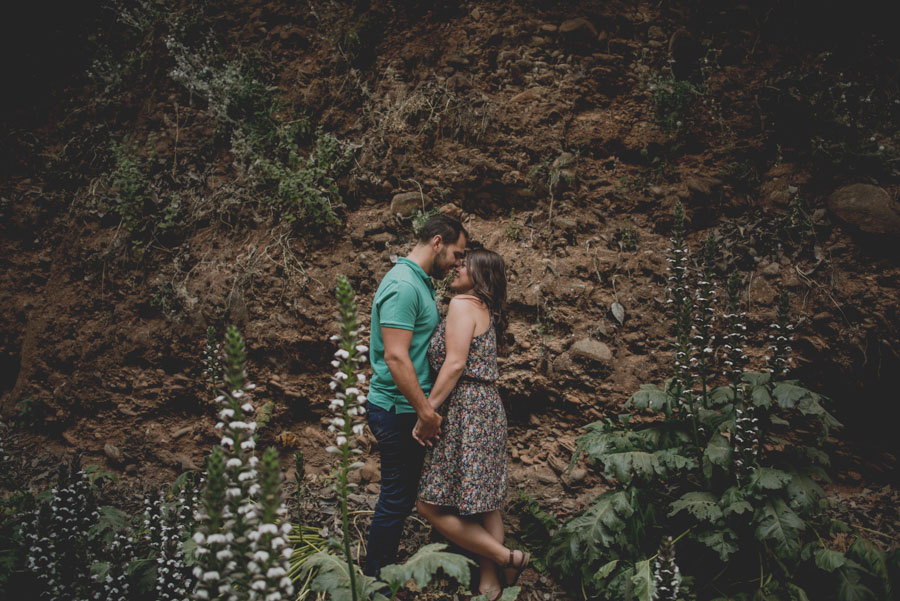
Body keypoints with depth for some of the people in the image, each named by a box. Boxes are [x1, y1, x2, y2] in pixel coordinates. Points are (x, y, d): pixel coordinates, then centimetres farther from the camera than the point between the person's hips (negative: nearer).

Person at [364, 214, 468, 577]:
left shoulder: (420, 282, 14)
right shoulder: (403, 285, -19)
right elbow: (396, 357, -26)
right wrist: (426, 411, -24)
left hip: (405, 410, 10)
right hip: (398, 410, -10)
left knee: (399, 496, 18)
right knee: (396, 497, 1)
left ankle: (383, 571, 31)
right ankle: (376, 579, 15)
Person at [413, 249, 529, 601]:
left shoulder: (463, 304, -9)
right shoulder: (487, 311, 17)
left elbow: (455, 363, -18)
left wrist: (426, 413, -17)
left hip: (466, 411, -10)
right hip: (489, 410, 10)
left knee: (430, 504, -4)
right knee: (483, 502, 11)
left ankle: (508, 558, 1)